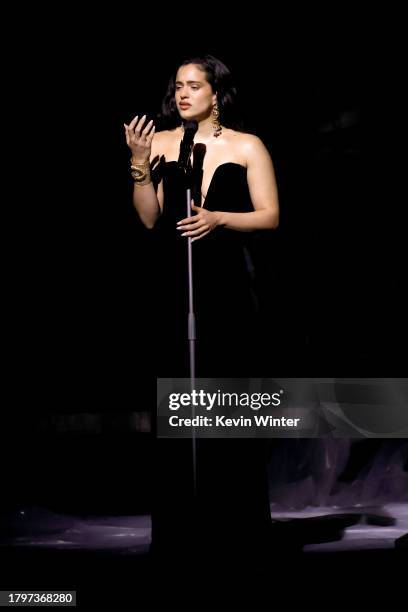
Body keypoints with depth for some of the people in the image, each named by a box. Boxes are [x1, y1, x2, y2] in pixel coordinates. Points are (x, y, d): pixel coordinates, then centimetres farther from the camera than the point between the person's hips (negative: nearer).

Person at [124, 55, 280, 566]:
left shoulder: (247, 146, 5)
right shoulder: (160, 141, 8)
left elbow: (270, 216, 1)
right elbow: (150, 218, 4)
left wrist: (219, 218, -12)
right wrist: (140, 163, -6)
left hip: (226, 280, -1)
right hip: (173, 279, 2)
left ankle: (234, 522, 11)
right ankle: (177, 521, 12)